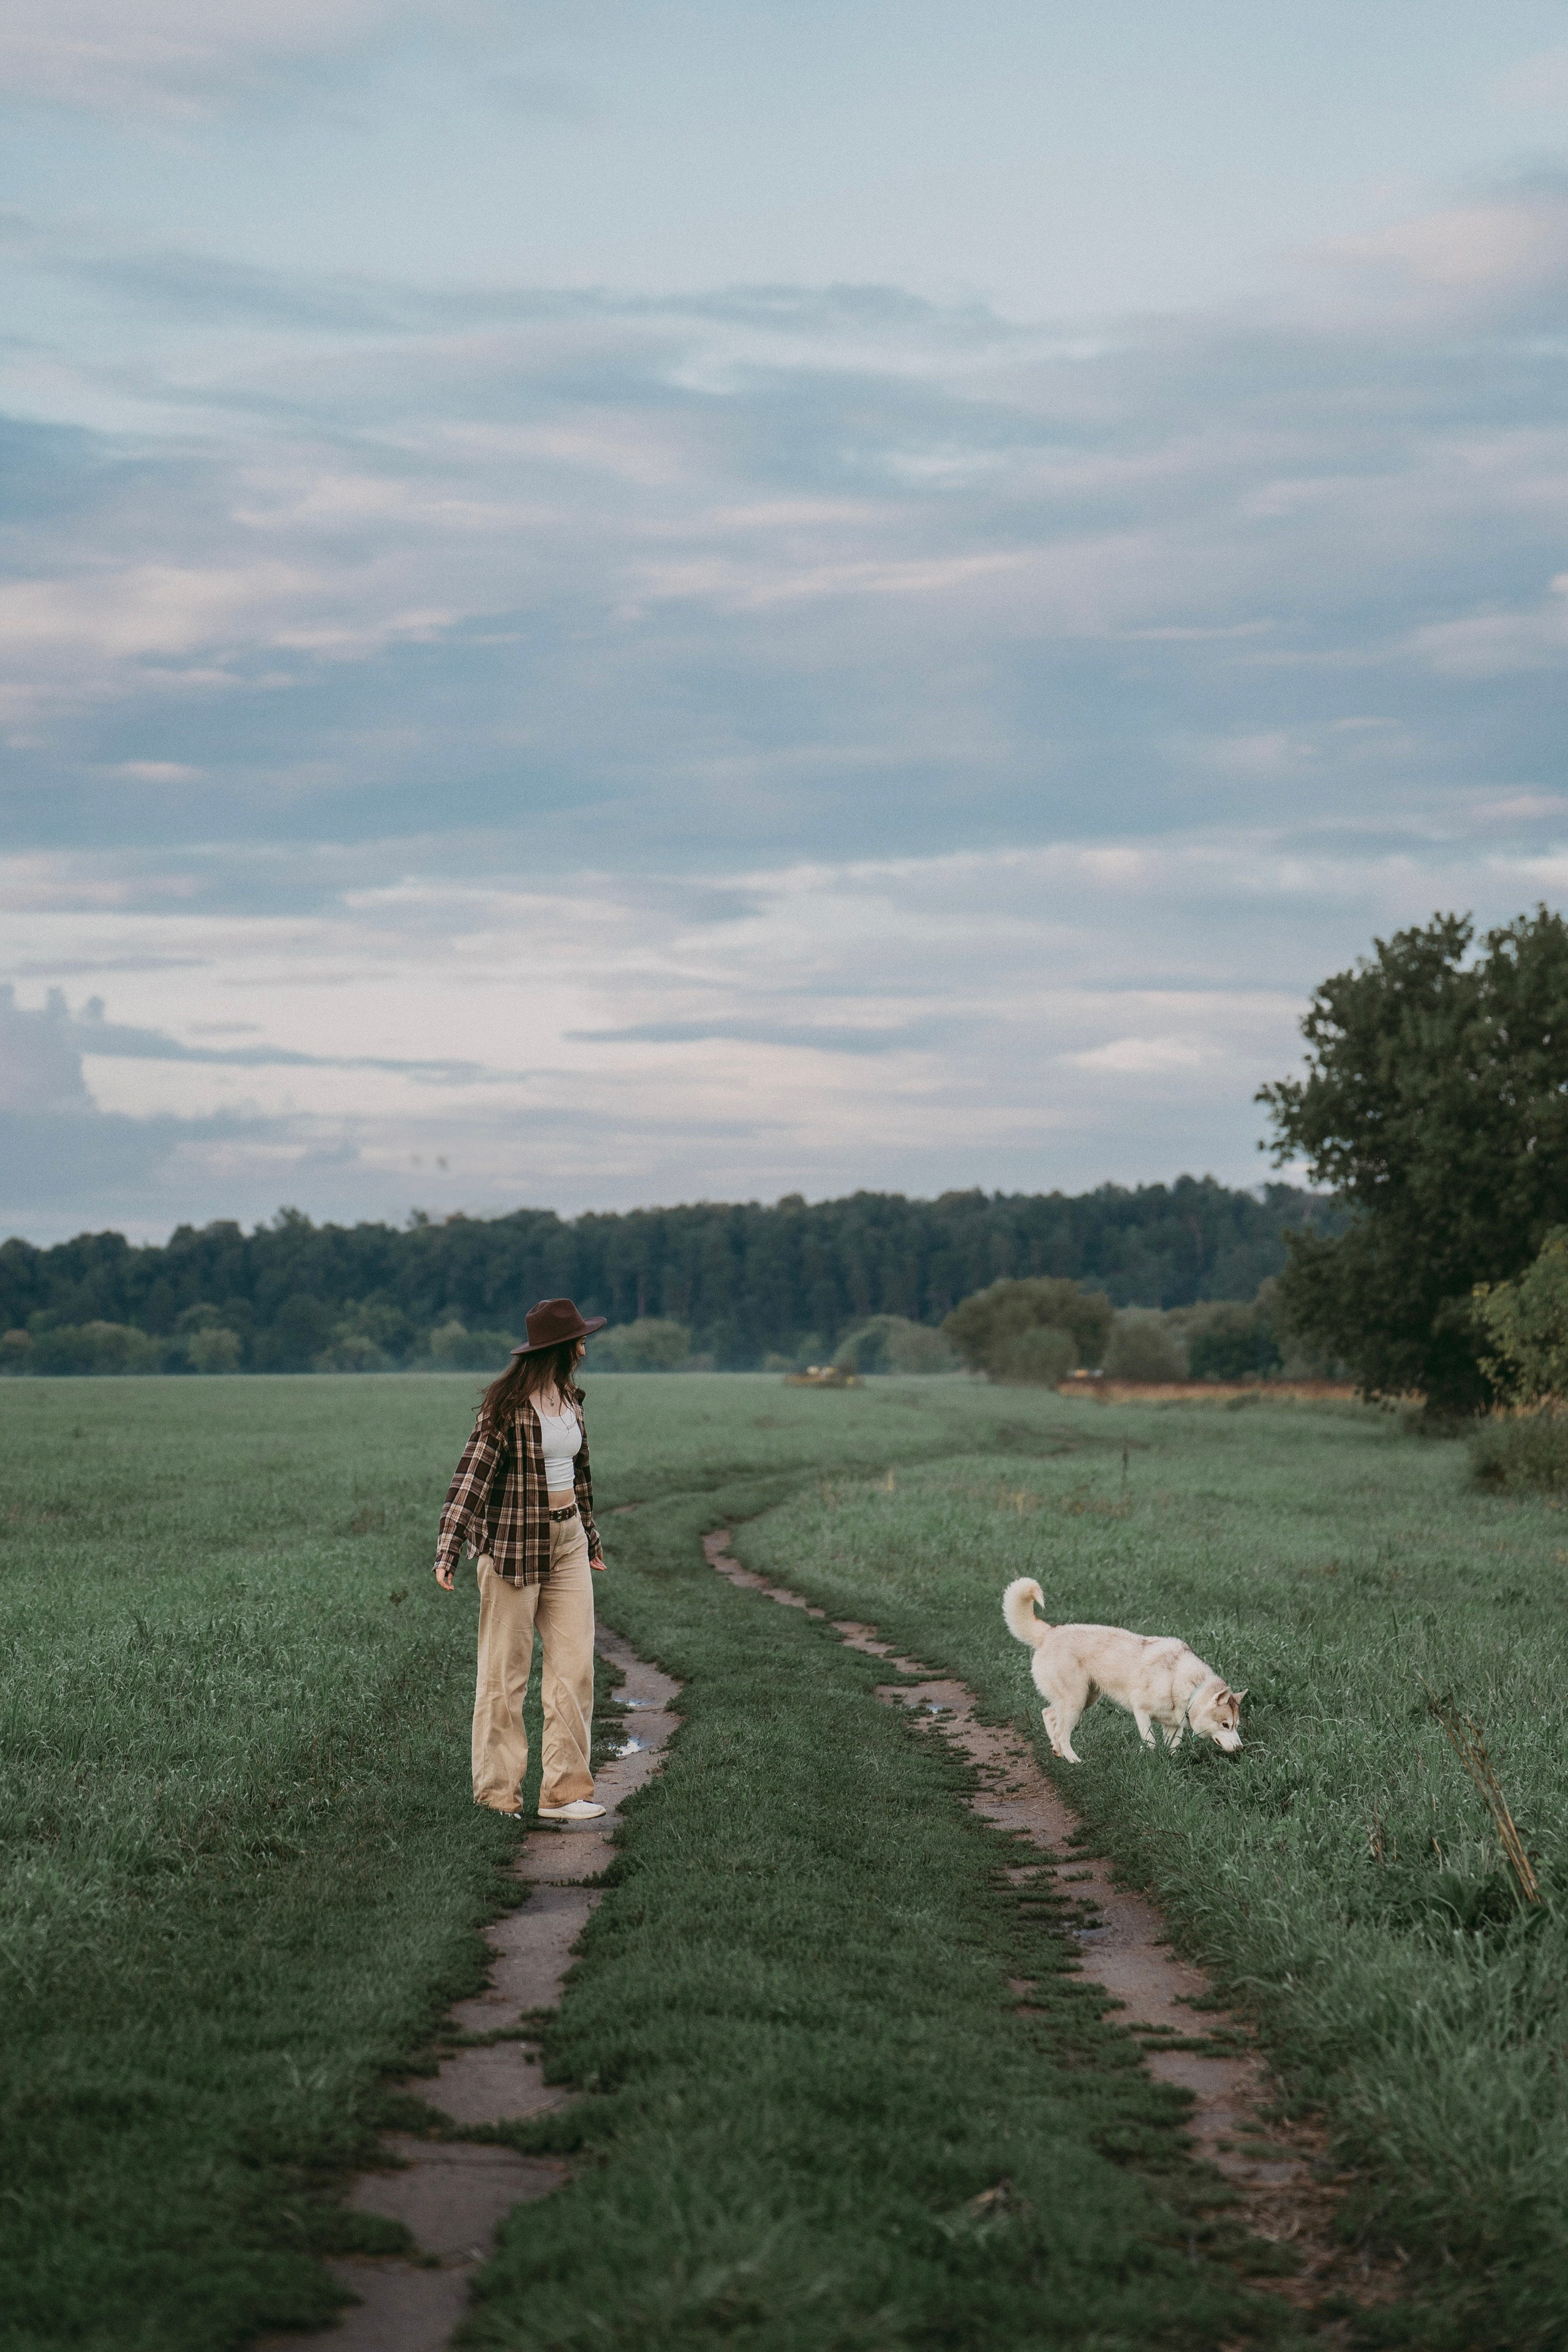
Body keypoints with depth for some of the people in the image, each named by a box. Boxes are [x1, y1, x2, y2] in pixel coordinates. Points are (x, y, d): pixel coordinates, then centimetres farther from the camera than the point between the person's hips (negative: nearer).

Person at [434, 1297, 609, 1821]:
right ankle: (497, 1792, 12)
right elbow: (473, 1473, -18)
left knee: (575, 1665, 0)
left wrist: (590, 1537, 27)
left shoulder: (570, 1398, 9)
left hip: (567, 1541, 7)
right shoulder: (507, 1404, -14)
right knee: (505, 1671, 2)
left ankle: (564, 1791, 4)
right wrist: (448, 1550, -25)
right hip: (514, 1543, -7)